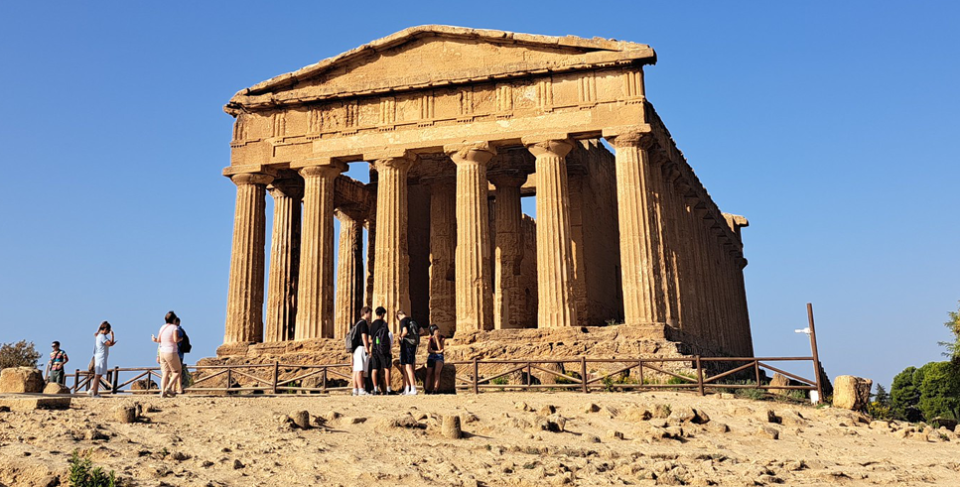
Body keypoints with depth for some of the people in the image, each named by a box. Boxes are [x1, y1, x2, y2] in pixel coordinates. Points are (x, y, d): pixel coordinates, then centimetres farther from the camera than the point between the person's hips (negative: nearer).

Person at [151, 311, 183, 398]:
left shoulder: (162, 327, 6)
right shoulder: (174, 327, -10)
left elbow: (159, 340, 10)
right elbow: (175, 340, -19)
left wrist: (154, 339, 31)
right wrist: (180, 339, 1)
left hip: (162, 352, 6)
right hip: (171, 353, -6)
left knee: (165, 373, 8)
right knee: (177, 372, 6)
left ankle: (163, 392, -1)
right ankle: (169, 388, -9)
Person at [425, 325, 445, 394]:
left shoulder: (442, 338, -1)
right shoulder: (430, 338, 3)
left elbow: (440, 348, -13)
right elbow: (429, 350, -4)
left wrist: (437, 338, -16)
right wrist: (437, 352, -16)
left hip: (439, 357, -2)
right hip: (431, 357, 2)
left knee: (437, 372, -25)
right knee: (429, 373, -18)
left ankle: (435, 390, -30)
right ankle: (426, 390, -21)